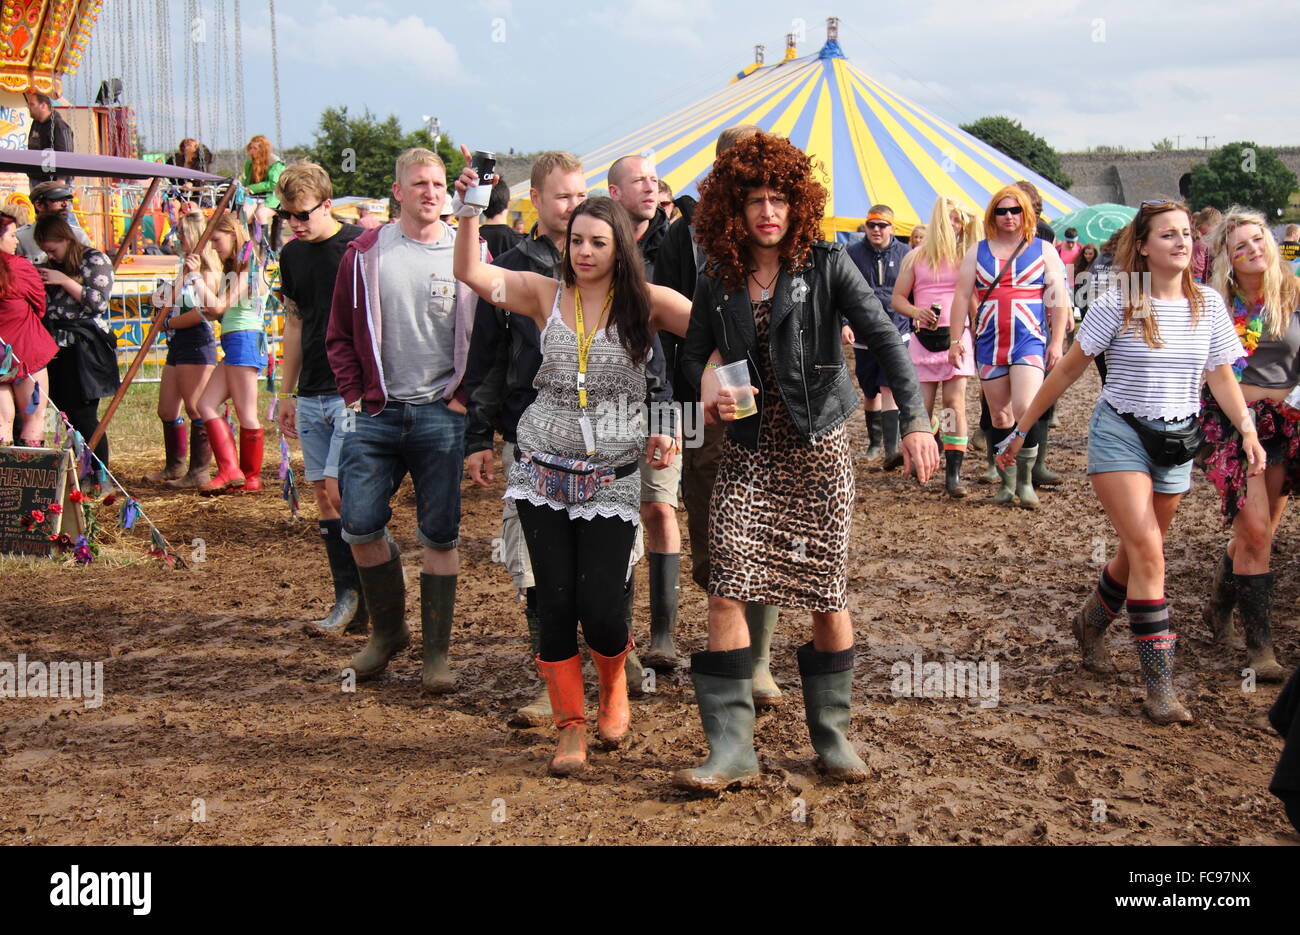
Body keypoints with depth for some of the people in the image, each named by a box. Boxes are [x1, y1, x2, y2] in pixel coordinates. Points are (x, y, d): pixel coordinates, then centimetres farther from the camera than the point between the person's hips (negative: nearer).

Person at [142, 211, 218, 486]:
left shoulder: (206, 270, -9)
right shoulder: (186, 269, 19)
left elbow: (199, 312, -18)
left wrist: (168, 322, -7)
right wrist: (166, 300, 2)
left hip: (197, 343, -10)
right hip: (177, 344, 10)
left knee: (195, 409, -7)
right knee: (167, 411, 12)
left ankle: (199, 471, -2)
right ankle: (174, 467, 23)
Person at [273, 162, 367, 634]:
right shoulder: (292, 255, 12)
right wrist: (285, 392, 19)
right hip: (311, 395, 7)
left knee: (339, 489, -13)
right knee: (324, 495, 6)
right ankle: (350, 599, 13)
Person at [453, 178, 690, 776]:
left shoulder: (646, 303, -1)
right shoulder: (546, 295, 4)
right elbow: (470, 273, -5)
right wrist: (470, 210, -16)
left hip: (612, 476, -2)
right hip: (543, 472, 2)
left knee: (599, 608, -6)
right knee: (555, 604, 1)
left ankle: (614, 688, 27)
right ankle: (570, 726, 17)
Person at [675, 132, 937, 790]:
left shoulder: (826, 265, -4)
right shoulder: (718, 283, 5)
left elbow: (884, 338, -11)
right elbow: (694, 355, 16)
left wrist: (914, 419, -23)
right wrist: (709, 387, -8)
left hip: (819, 446, -2)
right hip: (749, 451, 2)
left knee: (825, 593, 3)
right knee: (726, 588, -10)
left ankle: (832, 736, 20)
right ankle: (731, 749, -3)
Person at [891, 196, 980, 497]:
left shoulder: (966, 257, 9)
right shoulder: (916, 257, 10)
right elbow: (897, 298, 9)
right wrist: (915, 312, -12)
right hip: (924, 338, 1)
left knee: (954, 402, -9)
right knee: (922, 405, -2)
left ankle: (953, 474, -10)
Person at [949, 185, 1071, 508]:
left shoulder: (1042, 250, 6)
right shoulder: (977, 252, 10)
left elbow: (1059, 299, 3)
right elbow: (962, 297, 8)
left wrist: (1057, 342, -4)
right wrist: (957, 340, 0)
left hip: (1030, 340, -3)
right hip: (989, 344, 3)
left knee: (1025, 408, -19)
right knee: (999, 416, 7)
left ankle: (1025, 479, -6)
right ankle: (1007, 481, 18)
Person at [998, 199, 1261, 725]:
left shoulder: (1208, 305, 1)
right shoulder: (1117, 306, -9)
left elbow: (1221, 375, 7)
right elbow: (1068, 370, -4)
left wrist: (1247, 430, -10)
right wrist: (1022, 429, -2)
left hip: (1177, 443, 5)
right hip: (1120, 435, -4)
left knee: (1139, 552, 13)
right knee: (1148, 551, -15)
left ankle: (1090, 625, 42)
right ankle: (1159, 684, -13)